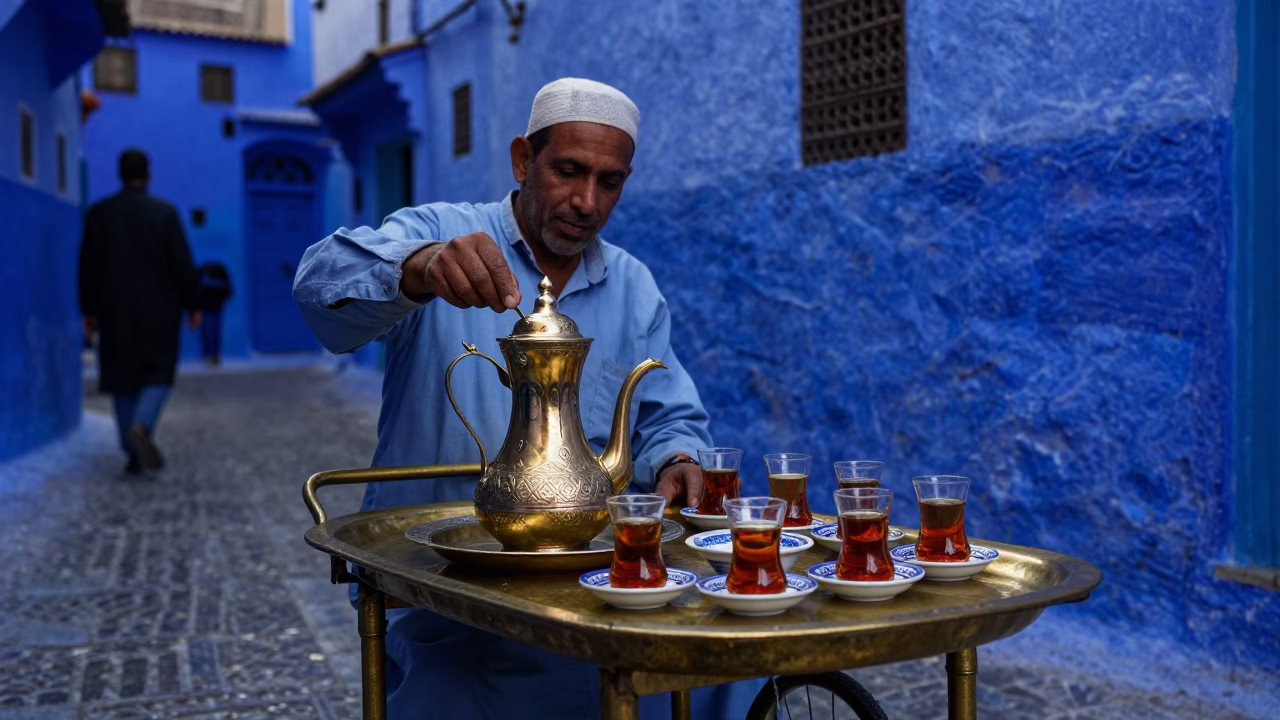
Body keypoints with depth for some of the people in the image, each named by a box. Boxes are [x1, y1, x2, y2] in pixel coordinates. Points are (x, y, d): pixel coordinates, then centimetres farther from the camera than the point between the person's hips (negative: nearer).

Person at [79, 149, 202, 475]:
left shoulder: (99, 212, 0)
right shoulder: (165, 211, -5)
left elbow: (88, 265, 0)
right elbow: (182, 263, -8)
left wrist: (89, 310, 7)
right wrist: (193, 305, 0)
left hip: (116, 312, 2)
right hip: (160, 310, -2)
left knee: (123, 380, 10)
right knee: (158, 377, 8)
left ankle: (134, 454, 6)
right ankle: (141, 426, -20)